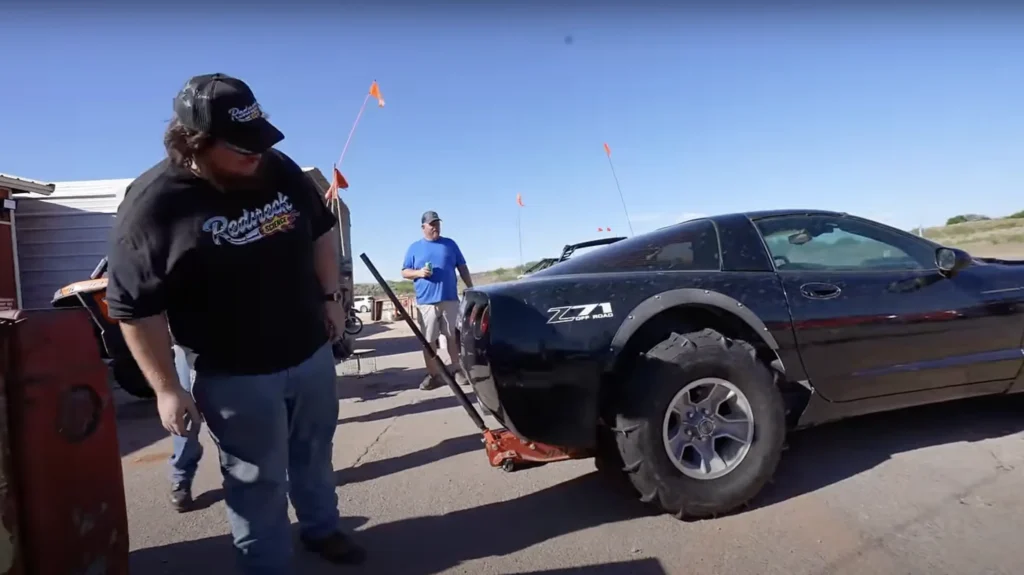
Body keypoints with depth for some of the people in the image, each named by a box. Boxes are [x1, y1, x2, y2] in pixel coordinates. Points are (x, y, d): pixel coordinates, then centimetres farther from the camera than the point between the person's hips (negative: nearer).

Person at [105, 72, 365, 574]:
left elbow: (320, 232, 11)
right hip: (235, 375, -5)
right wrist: (166, 388, -12)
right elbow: (136, 310, -13)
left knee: (314, 453, 22)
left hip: (311, 352, 5)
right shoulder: (152, 205, -17)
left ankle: (321, 528, 46)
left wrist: (330, 297, 7)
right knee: (259, 483, 10)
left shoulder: (280, 170, -3)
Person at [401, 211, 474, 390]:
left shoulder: (450, 244, 11)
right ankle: (432, 375, 9)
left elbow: (462, 268, 13)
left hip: (450, 299, 1)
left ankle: (457, 370, 17)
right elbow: (405, 272, 9)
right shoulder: (414, 248, 9)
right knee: (428, 340, 0)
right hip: (426, 302, 0)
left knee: (452, 336, 7)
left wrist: (471, 289, 8)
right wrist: (418, 273, -11)